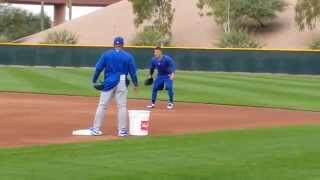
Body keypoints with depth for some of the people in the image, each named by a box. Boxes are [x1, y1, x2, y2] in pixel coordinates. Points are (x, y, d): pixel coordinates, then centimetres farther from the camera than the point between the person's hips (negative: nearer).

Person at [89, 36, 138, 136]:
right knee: (122, 106, 4)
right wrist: (135, 84, 13)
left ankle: (96, 129, 3)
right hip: (122, 83, 0)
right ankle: (122, 130, 4)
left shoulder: (106, 54, 2)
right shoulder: (128, 56, 1)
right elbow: (133, 71, 3)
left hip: (108, 83, 0)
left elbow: (98, 68, 1)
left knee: (102, 105, 4)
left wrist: (94, 81, 7)